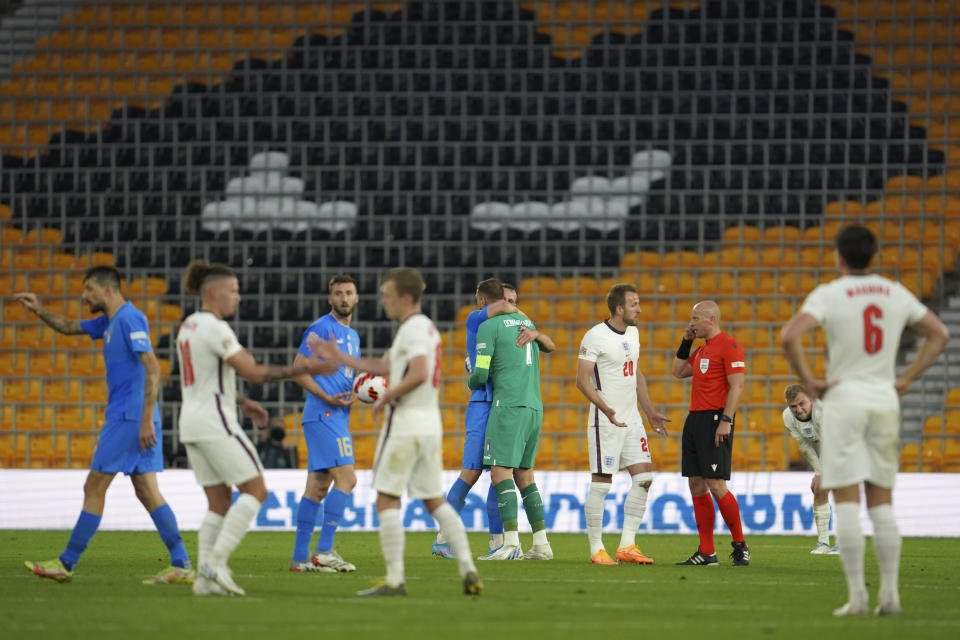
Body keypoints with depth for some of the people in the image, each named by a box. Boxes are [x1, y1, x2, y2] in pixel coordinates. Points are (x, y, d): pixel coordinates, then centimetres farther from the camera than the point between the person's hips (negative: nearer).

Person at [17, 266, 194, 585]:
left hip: (128, 419, -10)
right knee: (147, 492, 5)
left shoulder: (129, 319, -12)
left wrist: (147, 420, -24)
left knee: (94, 488, -3)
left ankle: (67, 563, 1)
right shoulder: (110, 322, 18)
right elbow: (69, 327, 31)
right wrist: (40, 312, 13)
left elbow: (152, 368, -19)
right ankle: (181, 565, -1)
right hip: (134, 420, 10)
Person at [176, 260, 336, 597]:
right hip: (215, 424, -9)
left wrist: (242, 402, 25)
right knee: (255, 490, -3)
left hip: (191, 423, 9)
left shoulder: (189, 325, 15)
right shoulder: (214, 328, -15)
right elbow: (254, 372, -20)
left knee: (218, 502, 10)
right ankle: (216, 562, -11)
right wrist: (302, 369, -15)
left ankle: (205, 576, 2)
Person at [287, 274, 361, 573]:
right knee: (346, 478, -16)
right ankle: (324, 551, -16)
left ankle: (300, 557, 7)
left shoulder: (352, 335, 20)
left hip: (338, 417, 9)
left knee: (318, 486, 7)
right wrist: (327, 398, -20)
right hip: (323, 415, -9)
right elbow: (298, 369, -11)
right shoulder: (321, 328, -7)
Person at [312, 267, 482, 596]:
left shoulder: (413, 329, -12)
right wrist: (337, 356, 24)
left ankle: (395, 579, -7)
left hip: (405, 425, -9)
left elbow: (419, 374, -27)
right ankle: (468, 570, 1)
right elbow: (381, 367, 25)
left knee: (387, 500, -3)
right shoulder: (425, 328, 19)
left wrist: (386, 398, -14)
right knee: (435, 500, 12)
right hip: (430, 426, 9)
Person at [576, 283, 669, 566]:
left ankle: (627, 546, 6)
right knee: (601, 484, -4)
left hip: (632, 419, 8)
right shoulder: (595, 336, -13)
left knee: (644, 477, 1)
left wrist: (650, 411, 18)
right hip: (605, 422, -8)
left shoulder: (632, 333, 12)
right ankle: (597, 550, 3)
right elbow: (582, 380, -15)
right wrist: (605, 408, -27)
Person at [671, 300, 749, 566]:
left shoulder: (729, 346, -9)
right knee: (696, 486, 6)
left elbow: (737, 386, -15)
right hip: (695, 419, 9)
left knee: (716, 486, -12)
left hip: (715, 420, -9)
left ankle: (740, 545, 0)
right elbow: (678, 372, 28)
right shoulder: (702, 349, 18)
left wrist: (726, 421, -21)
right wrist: (686, 342, 19)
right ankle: (706, 552, 8)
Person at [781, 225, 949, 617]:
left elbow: (789, 336, -23)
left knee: (847, 502, -3)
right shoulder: (895, 294, 6)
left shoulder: (828, 295, -8)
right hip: (885, 400, 4)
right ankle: (889, 594, 2)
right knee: (881, 503, 9)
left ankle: (856, 596, -8)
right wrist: (906, 378, 11)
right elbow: (939, 334, 13)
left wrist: (807, 380, -11)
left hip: (844, 397, -4)